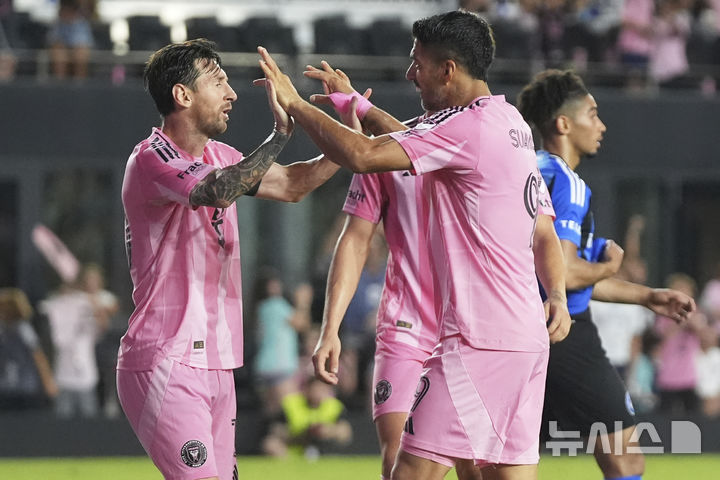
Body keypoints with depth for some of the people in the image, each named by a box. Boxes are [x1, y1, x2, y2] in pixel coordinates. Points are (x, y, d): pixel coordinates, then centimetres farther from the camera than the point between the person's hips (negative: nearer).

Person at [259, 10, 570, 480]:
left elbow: (362, 155, -19)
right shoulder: (511, 123, 16)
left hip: (478, 339, -10)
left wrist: (295, 104, -7)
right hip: (526, 335, 10)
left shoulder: (467, 126, -13)